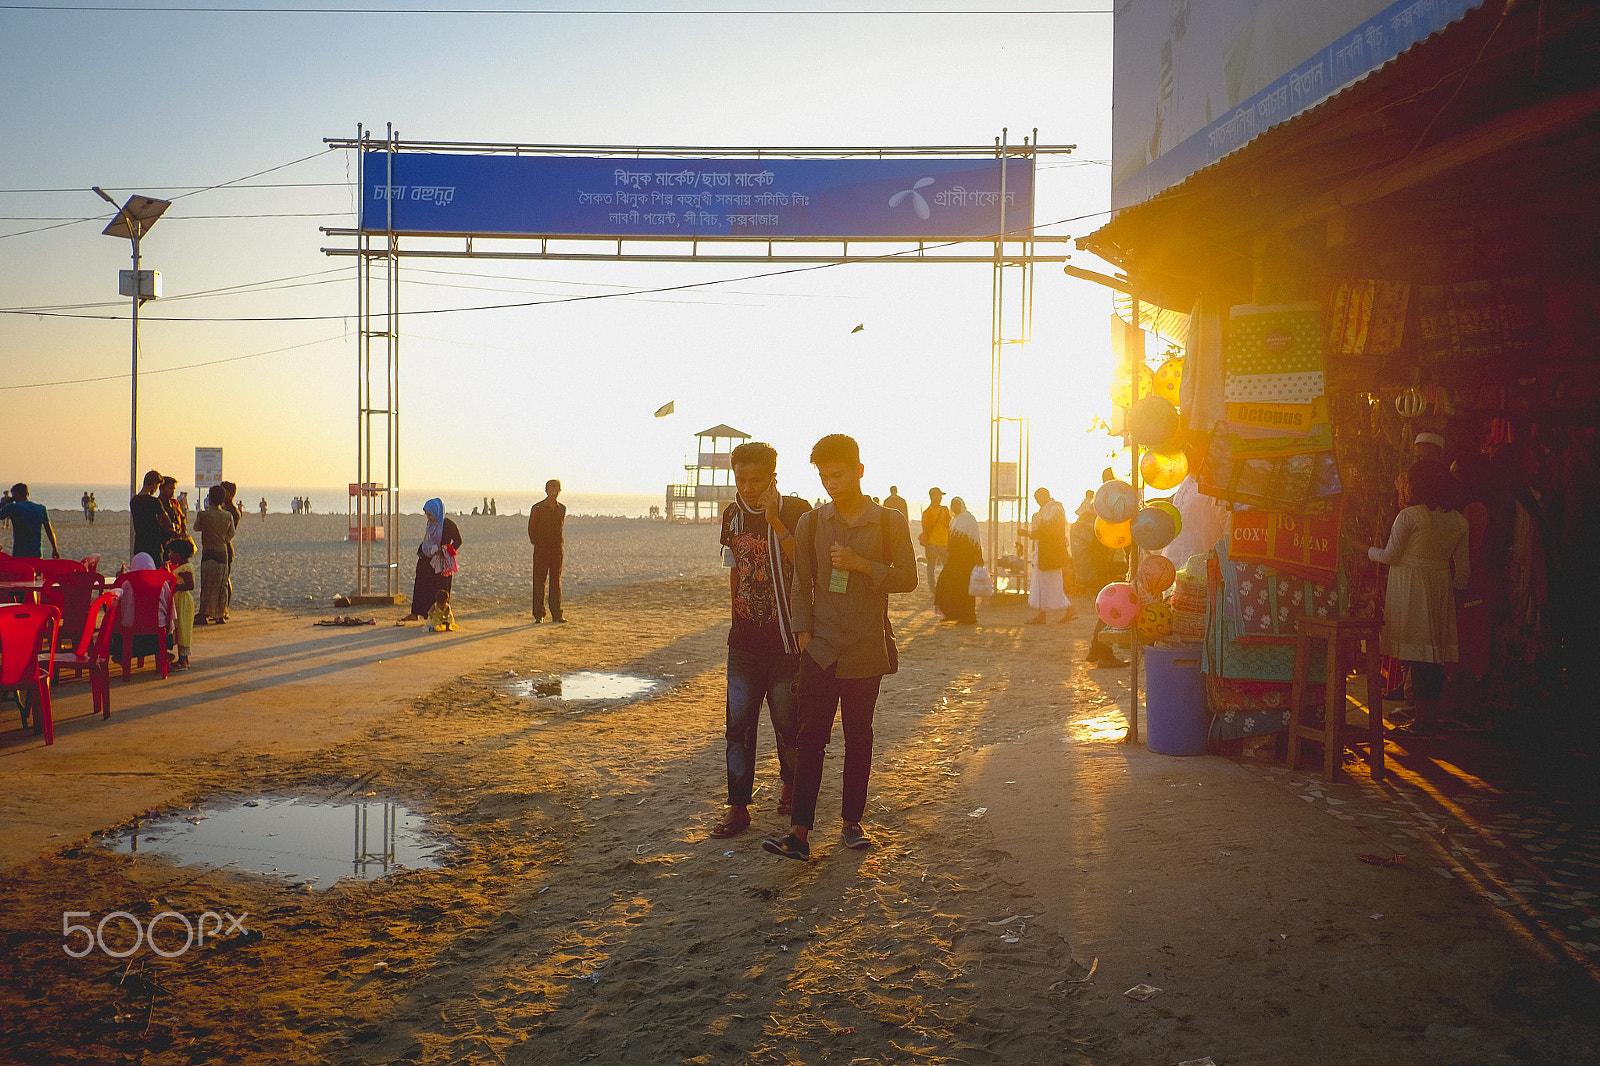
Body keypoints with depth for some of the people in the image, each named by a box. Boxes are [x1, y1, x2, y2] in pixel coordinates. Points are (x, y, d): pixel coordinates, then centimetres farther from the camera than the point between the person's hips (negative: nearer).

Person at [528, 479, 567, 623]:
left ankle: (556, 614, 9)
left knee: (556, 581, 5)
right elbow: (531, 529, 4)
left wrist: (558, 543, 13)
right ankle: (539, 615, 2)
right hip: (541, 549, -3)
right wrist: (536, 543, 1)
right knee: (539, 581, -2)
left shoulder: (562, 508, 9)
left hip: (557, 548, 3)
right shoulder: (537, 508, -3)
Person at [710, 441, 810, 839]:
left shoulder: (795, 510, -9)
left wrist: (775, 522, -26)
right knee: (739, 723, 2)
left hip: (785, 639, -4)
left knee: (787, 721, 8)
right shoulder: (732, 515, 7)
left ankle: (791, 785, 33)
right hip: (744, 639, 4)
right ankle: (738, 807, 9)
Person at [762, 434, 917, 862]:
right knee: (811, 737, -4)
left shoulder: (890, 523, 0)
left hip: (866, 649, 0)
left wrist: (861, 565, -14)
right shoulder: (810, 524, 5)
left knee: (859, 737, 8)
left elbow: (908, 578, -1)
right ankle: (800, 833, -5)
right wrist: (803, 632, 0)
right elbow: (801, 585, 9)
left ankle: (851, 822, 21)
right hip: (821, 647, 0)